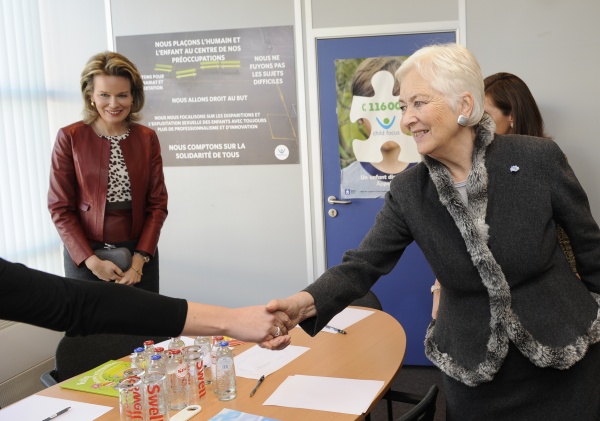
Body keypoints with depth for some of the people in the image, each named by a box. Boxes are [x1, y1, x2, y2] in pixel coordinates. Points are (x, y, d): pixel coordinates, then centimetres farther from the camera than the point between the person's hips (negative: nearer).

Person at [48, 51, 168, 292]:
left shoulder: (147, 138, 2)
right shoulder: (70, 138, -6)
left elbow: (157, 203, 2)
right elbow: (60, 207, -5)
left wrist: (140, 259, -8)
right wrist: (91, 260, -12)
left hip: (139, 253, 2)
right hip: (84, 255, -2)